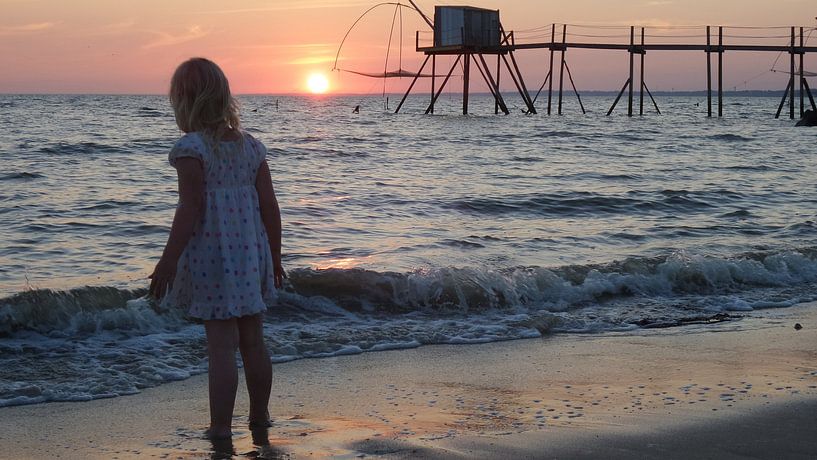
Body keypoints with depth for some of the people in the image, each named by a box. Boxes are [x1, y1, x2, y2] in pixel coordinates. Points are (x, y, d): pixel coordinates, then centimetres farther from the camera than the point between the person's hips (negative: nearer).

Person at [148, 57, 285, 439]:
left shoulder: (191, 148, -12)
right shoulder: (250, 146, 6)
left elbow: (189, 210, -17)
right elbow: (270, 207, 7)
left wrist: (167, 262, -13)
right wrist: (274, 258, 17)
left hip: (211, 256, -6)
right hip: (251, 253, 6)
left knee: (221, 345, -2)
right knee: (253, 341, 16)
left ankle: (221, 426, 2)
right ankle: (260, 416, 28)